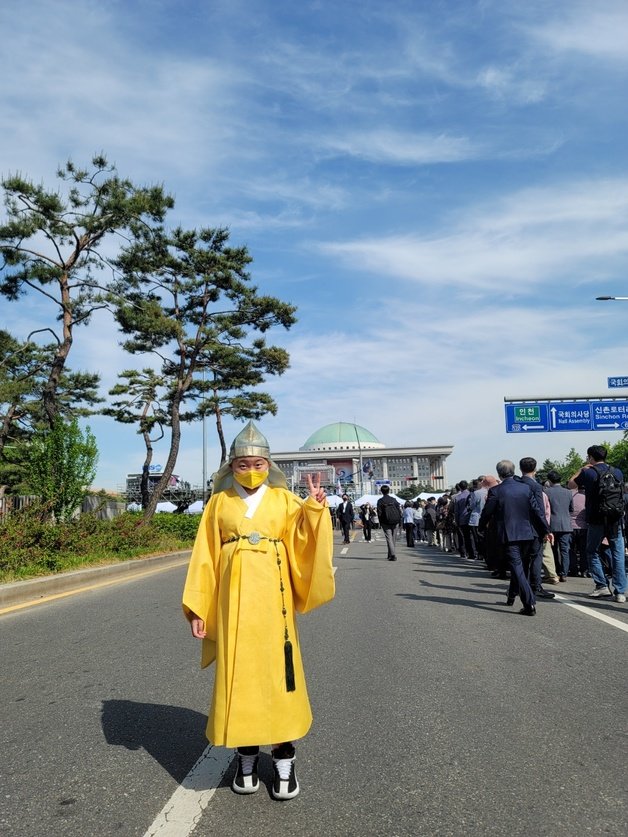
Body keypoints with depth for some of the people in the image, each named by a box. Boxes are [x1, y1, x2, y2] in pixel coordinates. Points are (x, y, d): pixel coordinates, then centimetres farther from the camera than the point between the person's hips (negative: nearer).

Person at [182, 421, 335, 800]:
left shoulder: (284, 499, 4)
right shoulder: (219, 502, 5)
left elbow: (301, 545, -6)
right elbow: (205, 556, 5)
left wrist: (314, 508, -20)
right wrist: (198, 607, 1)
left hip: (272, 597, -1)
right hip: (233, 599, 1)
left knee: (277, 671, 3)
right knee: (237, 672, 7)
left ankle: (284, 758, 19)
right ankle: (247, 757, 25)